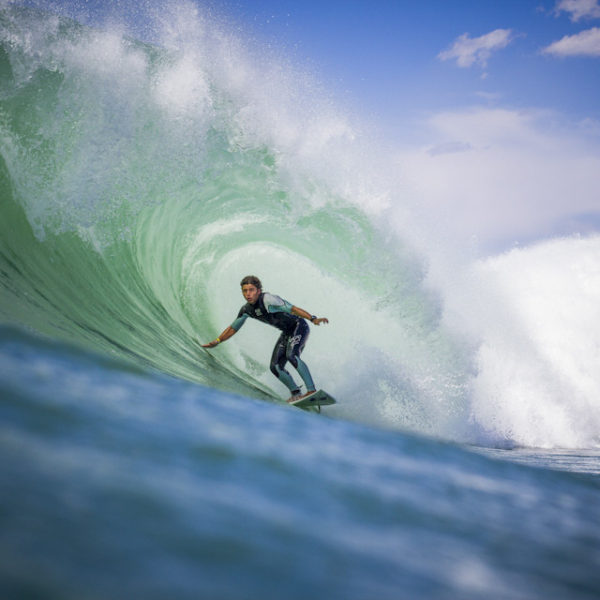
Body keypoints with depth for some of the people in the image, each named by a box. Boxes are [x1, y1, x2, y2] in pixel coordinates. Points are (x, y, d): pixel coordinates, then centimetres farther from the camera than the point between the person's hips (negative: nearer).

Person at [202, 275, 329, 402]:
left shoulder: (267, 300, -27)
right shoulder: (246, 310, -4)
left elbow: (293, 309, -32)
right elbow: (233, 328, 12)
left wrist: (313, 319, -42)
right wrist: (216, 342, 9)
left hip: (299, 326, -8)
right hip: (286, 333, 8)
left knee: (291, 355, -31)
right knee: (276, 367, -3)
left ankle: (311, 390, -34)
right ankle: (296, 394, 9)